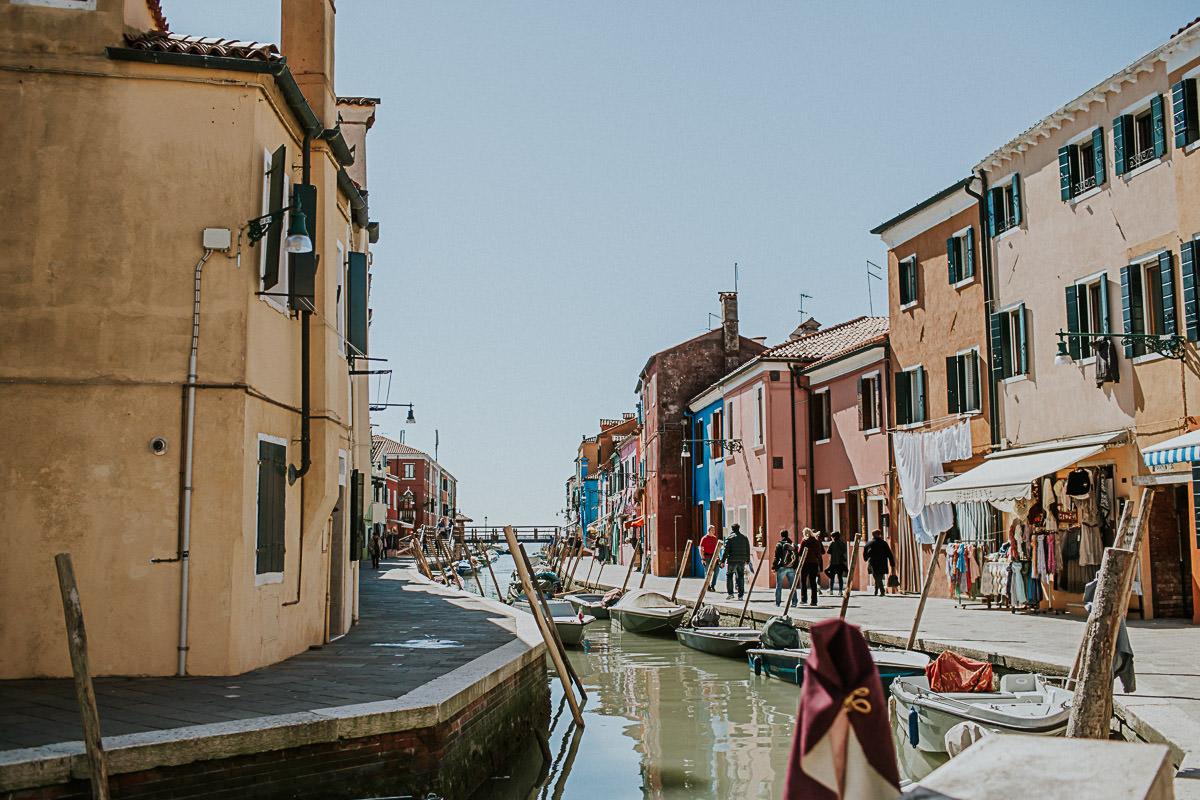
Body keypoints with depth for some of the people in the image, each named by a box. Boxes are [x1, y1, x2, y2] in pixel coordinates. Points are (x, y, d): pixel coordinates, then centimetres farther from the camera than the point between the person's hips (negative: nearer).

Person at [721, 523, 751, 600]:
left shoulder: (730, 537, -6)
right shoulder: (744, 538, 9)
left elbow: (726, 551, -9)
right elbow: (748, 550, 13)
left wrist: (723, 561, -6)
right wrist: (747, 560, 22)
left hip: (732, 560, -4)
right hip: (742, 561, 4)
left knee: (729, 576, 8)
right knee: (740, 577, 7)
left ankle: (730, 593, 3)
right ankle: (740, 595, 6)